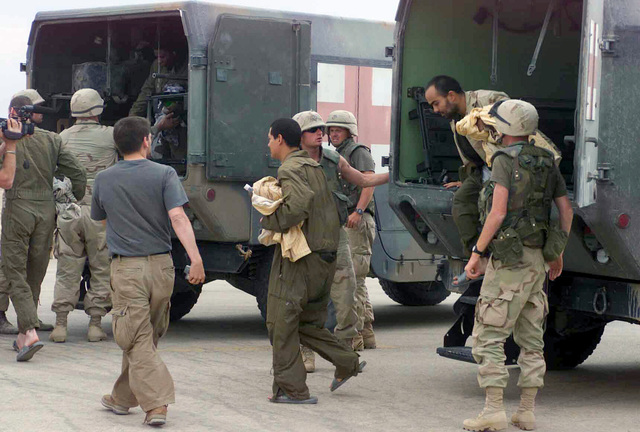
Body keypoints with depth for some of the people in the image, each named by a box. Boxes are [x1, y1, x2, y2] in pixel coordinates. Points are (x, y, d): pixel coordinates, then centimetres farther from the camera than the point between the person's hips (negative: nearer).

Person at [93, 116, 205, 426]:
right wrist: (196, 258, -21)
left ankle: (156, 403, -14)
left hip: (126, 269, -1)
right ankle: (122, 397, 29)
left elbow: (99, 218, 18)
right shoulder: (164, 174, -5)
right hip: (161, 265, 1)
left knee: (138, 342, 0)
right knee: (145, 338, 17)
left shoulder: (104, 179, 2)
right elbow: (177, 217, -16)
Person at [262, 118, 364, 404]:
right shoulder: (314, 167, 17)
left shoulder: (290, 170, -12)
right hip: (324, 257, 9)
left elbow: (297, 208, -27)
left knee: (281, 322, -2)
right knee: (307, 321, 19)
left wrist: (268, 219, -12)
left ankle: (291, 389, -1)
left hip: (299, 257, -9)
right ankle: (347, 362, 12)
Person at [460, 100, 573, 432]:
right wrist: (557, 253, 22)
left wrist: (477, 252, -12)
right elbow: (566, 210, 13)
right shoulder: (547, 163, 11)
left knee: (488, 336, -4)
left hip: (509, 261, -7)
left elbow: (498, 213, -18)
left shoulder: (505, 161, -10)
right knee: (531, 338, 11)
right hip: (537, 260, 7)